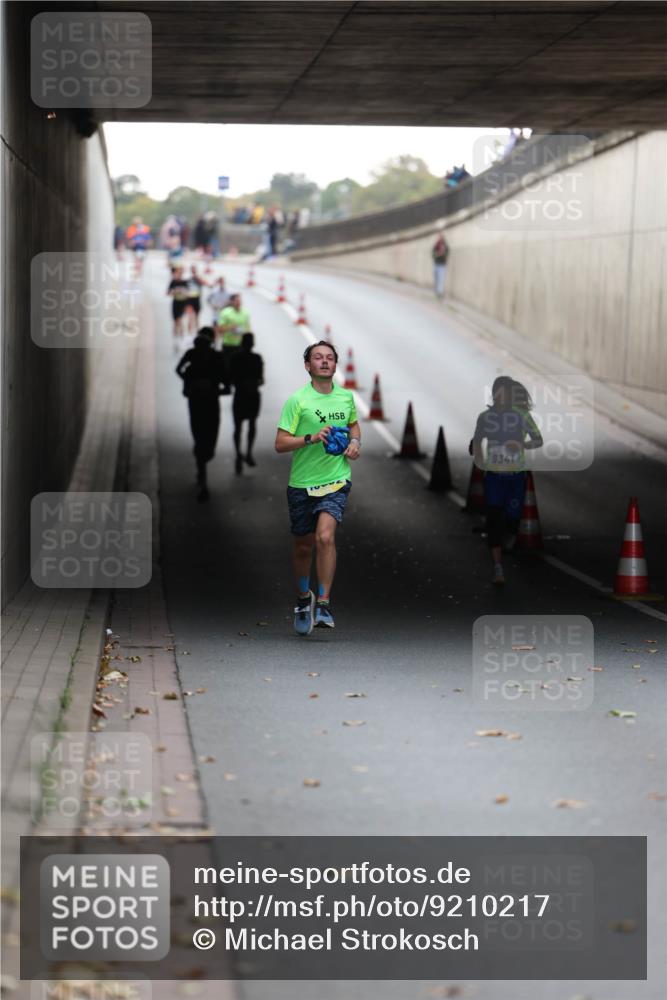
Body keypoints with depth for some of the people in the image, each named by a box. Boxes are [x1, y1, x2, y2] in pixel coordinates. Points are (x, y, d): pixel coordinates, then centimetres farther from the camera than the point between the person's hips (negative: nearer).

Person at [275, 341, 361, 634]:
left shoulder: (346, 397, 6)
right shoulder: (297, 400, -7)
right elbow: (280, 444, -10)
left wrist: (355, 441, 7)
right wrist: (311, 438, -23)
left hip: (336, 481, 1)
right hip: (302, 483, -1)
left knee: (325, 536, -21)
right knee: (303, 546, 11)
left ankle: (323, 604, -17)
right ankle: (303, 598, 37)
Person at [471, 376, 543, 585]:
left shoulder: (522, 415, -4)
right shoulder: (485, 417, 0)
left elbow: (539, 440, 1)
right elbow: (477, 441, 14)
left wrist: (522, 445, -18)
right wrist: (478, 458, -3)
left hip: (516, 475, 0)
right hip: (493, 475, 0)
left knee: (512, 517, 4)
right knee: (493, 519, -11)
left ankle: (510, 537, 44)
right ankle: (498, 568, -13)